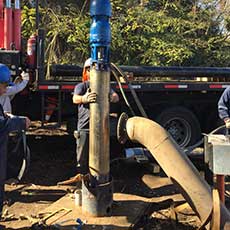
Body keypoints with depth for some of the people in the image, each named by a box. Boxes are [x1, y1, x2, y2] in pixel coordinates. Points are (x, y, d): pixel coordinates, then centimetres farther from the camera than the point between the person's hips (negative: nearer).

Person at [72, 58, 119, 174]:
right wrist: (84, 98, -40)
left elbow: (116, 97, -5)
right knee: (83, 157, 4)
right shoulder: (81, 86, 6)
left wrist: (112, 97, -31)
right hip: (84, 127, -2)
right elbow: (75, 99, -15)